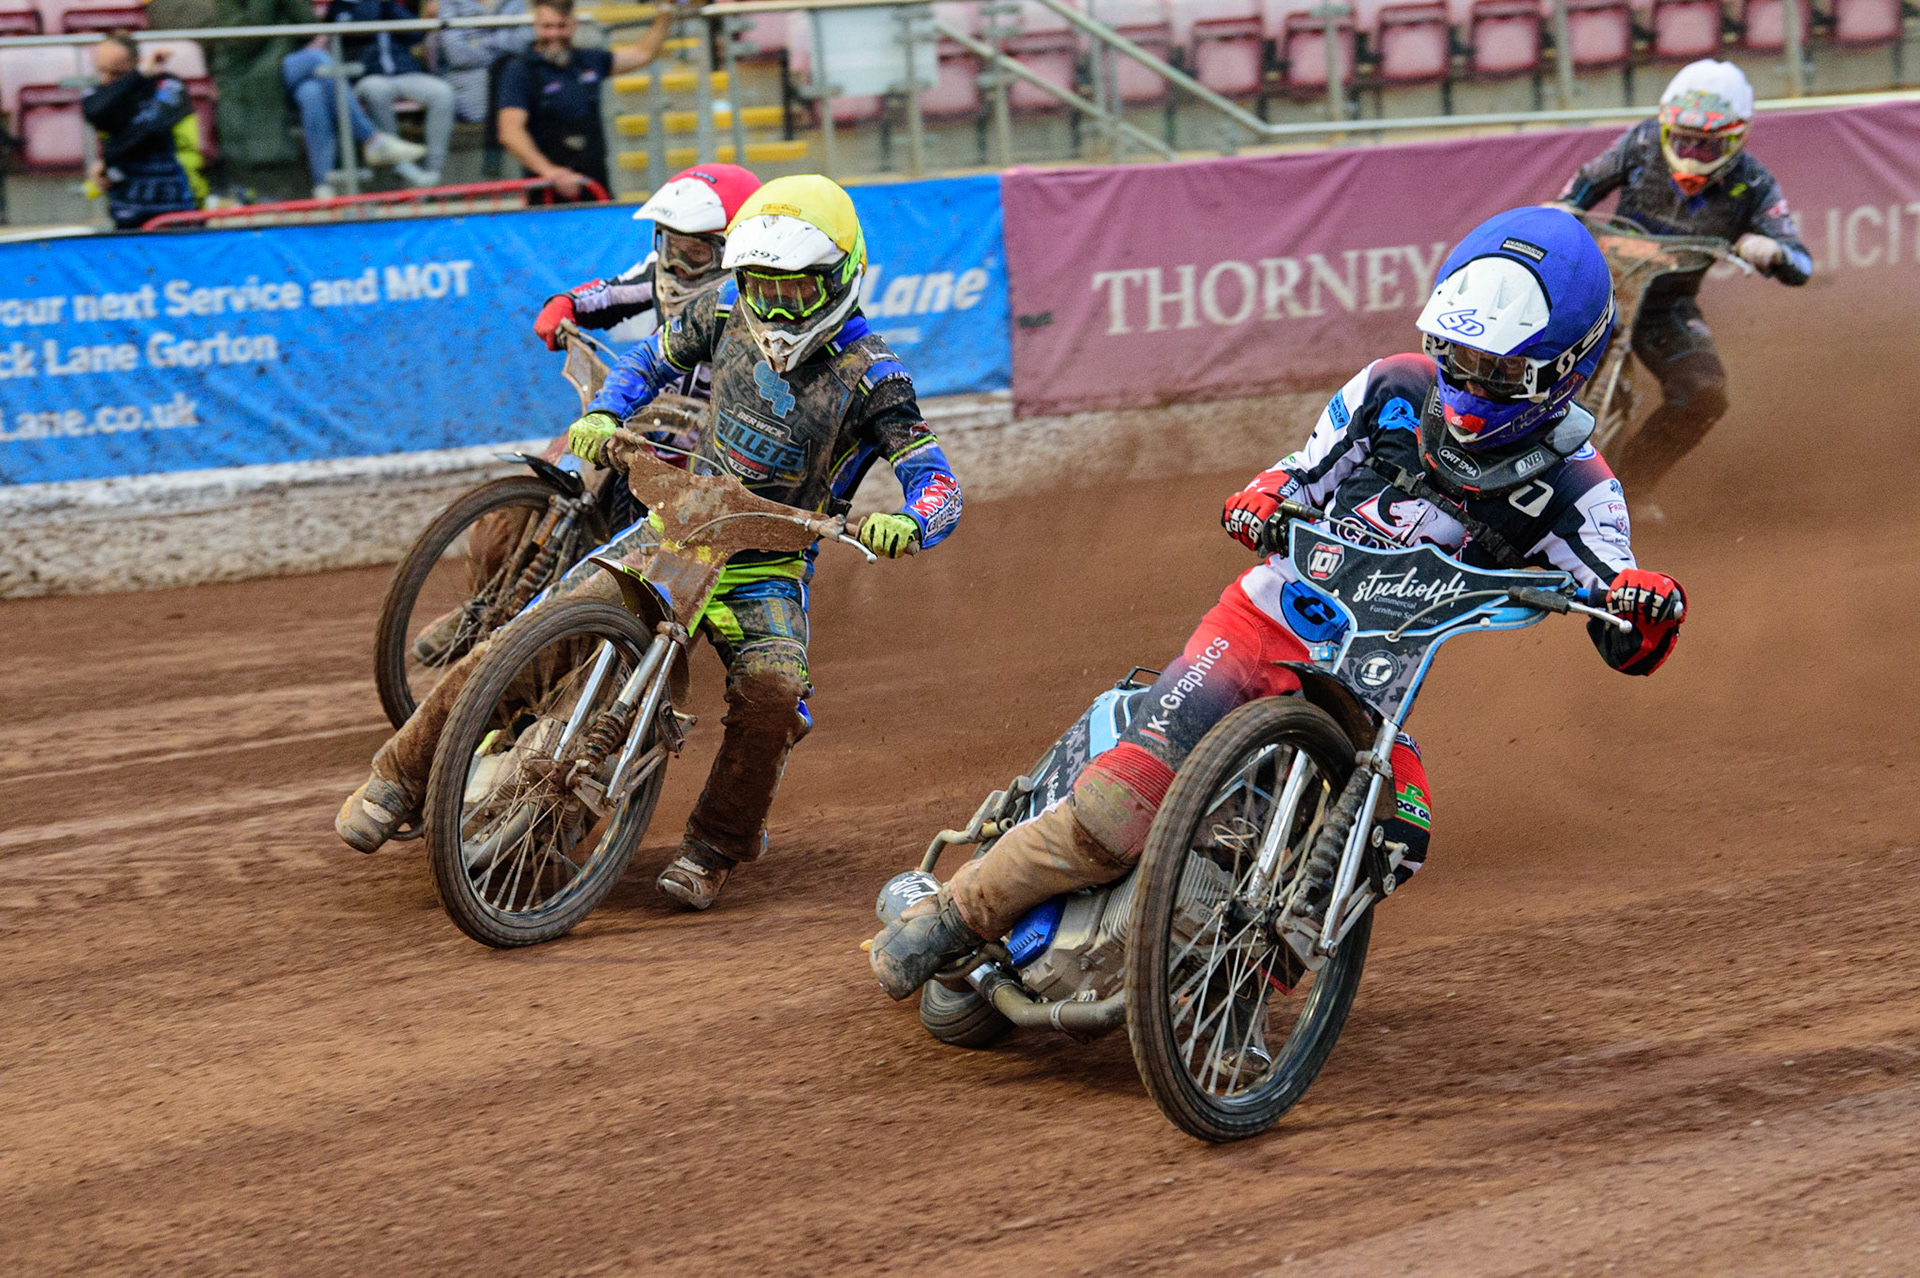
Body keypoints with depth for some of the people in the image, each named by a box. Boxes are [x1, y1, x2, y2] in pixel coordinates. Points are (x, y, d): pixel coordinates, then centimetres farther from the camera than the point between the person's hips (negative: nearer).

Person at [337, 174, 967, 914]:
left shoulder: (869, 373, -12)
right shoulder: (725, 312, 0)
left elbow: (936, 481, -15)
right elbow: (652, 360, 19)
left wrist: (907, 526, -39)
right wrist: (600, 416, -2)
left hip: (768, 559, -3)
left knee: (772, 685, -32)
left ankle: (716, 849, -10)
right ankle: (402, 774, -1)